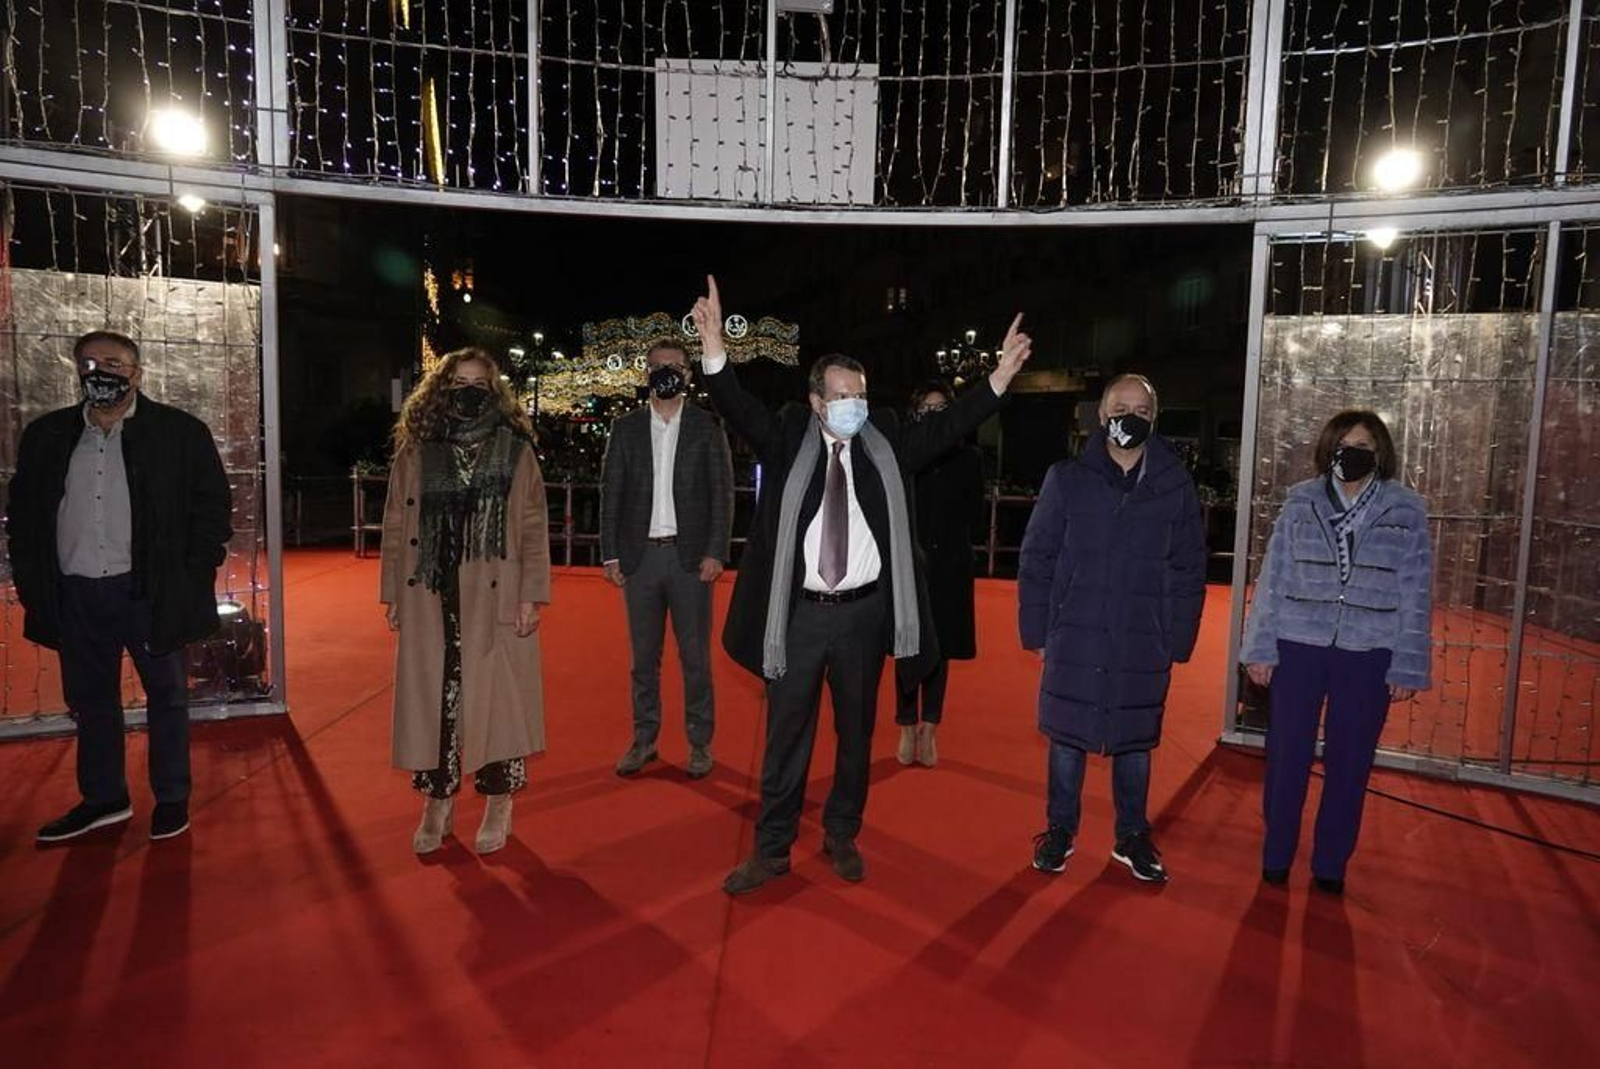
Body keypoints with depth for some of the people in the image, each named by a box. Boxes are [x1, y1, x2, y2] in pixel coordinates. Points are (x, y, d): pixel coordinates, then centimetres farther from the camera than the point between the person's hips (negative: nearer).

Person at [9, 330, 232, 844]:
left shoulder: (180, 432, -3)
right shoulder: (46, 436, 8)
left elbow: (213, 508, -3)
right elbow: (23, 514, 13)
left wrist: (191, 579, -8)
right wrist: (31, 580, 4)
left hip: (150, 592, -4)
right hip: (75, 595, 4)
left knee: (166, 696, 8)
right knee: (90, 702, 15)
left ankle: (171, 799, 22)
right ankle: (102, 798, 30)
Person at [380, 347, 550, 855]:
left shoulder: (516, 449, 2)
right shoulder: (415, 450, 7)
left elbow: (534, 527, -1)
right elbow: (395, 526, 9)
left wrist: (532, 596, -7)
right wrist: (393, 595, 5)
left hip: (495, 601, -2)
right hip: (431, 601, 2)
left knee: (497, 696, 3)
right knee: (431, 698, 7)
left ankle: (498, 804, 19)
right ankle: (437, 803, 23)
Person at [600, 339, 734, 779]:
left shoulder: (707, 426, 3)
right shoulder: (626, 427, 8)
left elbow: (722, 492, 0)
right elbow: (611, 492, 7)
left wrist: (715, 552, -8)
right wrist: (611, 554, 1)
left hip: (690, 556, -2)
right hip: (640, 556, 2)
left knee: (695, 655, 4)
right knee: (644, 656, 10)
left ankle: (700, 742, 15)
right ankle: (644, 739, 22)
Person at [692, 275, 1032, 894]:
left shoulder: (887, 443, 4)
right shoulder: (790, 440, -1)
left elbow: (949, 425, 0)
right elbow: (739, 410, -14)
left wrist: (1000, 376, -11)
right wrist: (714, 348, -30)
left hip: (863, 611, 2)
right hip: (801, 611, -2)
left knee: (856, 731, 14)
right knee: (786, 733, 7)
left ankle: (842, 837, 33)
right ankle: (772, 848, 21)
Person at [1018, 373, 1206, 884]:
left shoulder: (1176, 486, 0)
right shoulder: (1067, 479, -3)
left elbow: (1190, 571, 3)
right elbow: (1036, 559, -1)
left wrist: (1177, 640, -1)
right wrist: (1038, 631, -4)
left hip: (1143, 645, 1)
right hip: (1074, 639, -1)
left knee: (1135, 741, 14)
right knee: (1067, 737, 11)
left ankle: (1132, 837, 33)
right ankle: (1060, 830, 30)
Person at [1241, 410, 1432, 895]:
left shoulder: (1407, 510, 0)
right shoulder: (1301, 502, 0)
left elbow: (1415, 594, 1)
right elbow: (1273, 578, 1)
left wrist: (1408, 667, -1)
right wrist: (1260, 648, -2)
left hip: (1368, 656, 0)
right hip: (1298, 647, 0)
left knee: (1349, 765, 10)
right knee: (1287, 756, 8)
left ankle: (1331, 864, 27)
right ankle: (1276, 855, 25)